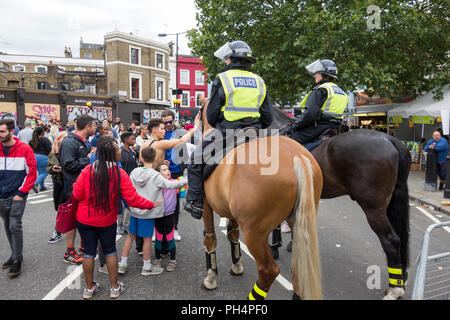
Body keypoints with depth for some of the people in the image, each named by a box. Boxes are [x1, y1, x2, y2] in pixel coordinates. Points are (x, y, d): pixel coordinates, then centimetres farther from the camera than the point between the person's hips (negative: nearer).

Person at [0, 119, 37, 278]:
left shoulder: (24, 149, -8)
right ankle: (15, 255, 30)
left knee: (15, 226, -7)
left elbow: (32, 173, -7)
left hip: (17, 196, -5)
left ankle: (17, 260, 6)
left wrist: (21, 193, -12)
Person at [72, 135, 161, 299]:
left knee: (89, 252, 14)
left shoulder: (87, 170, -13)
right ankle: (115, 288, 25)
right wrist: (151, 205, -6)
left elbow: (77, 194, -9)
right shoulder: (120, 174, -19)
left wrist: (75, 185, 13)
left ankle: (89, 288, 29)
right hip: (107, 221, -1)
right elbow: (132, 199, -19)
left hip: (84, 219, 2)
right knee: (110, 251, 16)